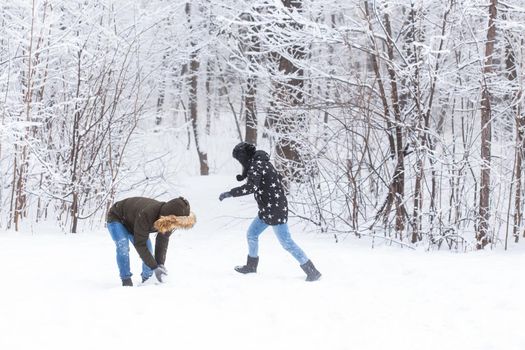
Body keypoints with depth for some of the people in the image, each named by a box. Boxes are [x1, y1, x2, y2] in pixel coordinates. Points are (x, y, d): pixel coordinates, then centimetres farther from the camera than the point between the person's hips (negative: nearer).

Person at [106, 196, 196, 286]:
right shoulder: (146, 215, -46)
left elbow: (162, 242, -16)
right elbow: (139, 244, -39)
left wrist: (160, 264, -28)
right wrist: (155, 267, -40)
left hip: (133, 223, 6)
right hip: (117, 218, -6)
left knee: (148, 251, -5)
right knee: (123, 246, -27)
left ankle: (147, 279, 10)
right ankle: (126, 281, -21)